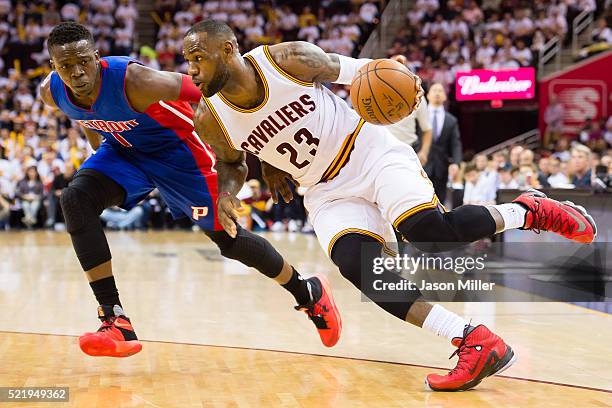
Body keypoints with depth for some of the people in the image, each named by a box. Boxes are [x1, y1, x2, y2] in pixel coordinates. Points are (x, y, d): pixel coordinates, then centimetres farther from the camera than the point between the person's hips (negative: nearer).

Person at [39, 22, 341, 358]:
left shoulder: (132, 81, -37)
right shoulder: (51, 93, -17)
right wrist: (101, 155, 20)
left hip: (175, 149, -5)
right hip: (124, 150, 5)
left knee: (228, 239, 0)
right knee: (74, 200, -21)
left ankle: (309, 293, 26)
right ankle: (115, 321, -19)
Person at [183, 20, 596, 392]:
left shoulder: (290, 58, -18)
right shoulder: (210, 119, -9)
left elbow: (347, 69, 0)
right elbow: (231, 164, 11)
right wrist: (226, 193, -11)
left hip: (372, 151, -3)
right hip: (329, 192, 4)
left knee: (429, 230, -27)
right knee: (355, 264, -23)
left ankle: (526, 212, 2)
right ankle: (475, 344, -21)